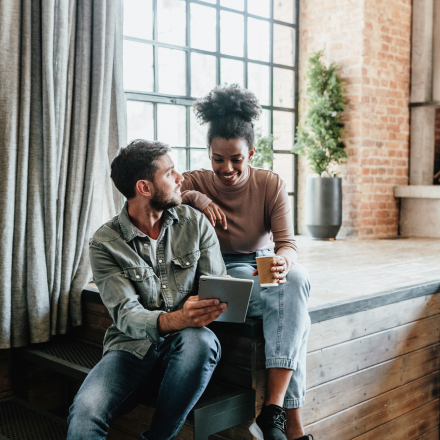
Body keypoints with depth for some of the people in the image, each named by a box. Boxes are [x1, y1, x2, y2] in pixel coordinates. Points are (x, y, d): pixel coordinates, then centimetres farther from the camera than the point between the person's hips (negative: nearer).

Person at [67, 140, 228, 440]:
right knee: (85, 411, -32)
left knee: (200, 340, -35)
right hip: (133, 347, -2)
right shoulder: (105, 243, -4)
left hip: (184, 347, 3)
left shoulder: (196, 223, 3)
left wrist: (211, 305, -27)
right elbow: (126, 314, -13)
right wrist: (175, 319, -35)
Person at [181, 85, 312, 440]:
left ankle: (273, 411, -36)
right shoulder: (198, 182, -6)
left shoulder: (271, 184, -5)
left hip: (266, 267, 3)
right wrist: (194, 197, -33)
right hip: (224, 273, -3)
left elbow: (287, 243, -13)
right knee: (293, 309, -31)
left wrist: (281, 263, -36)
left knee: (297, 280, -34)